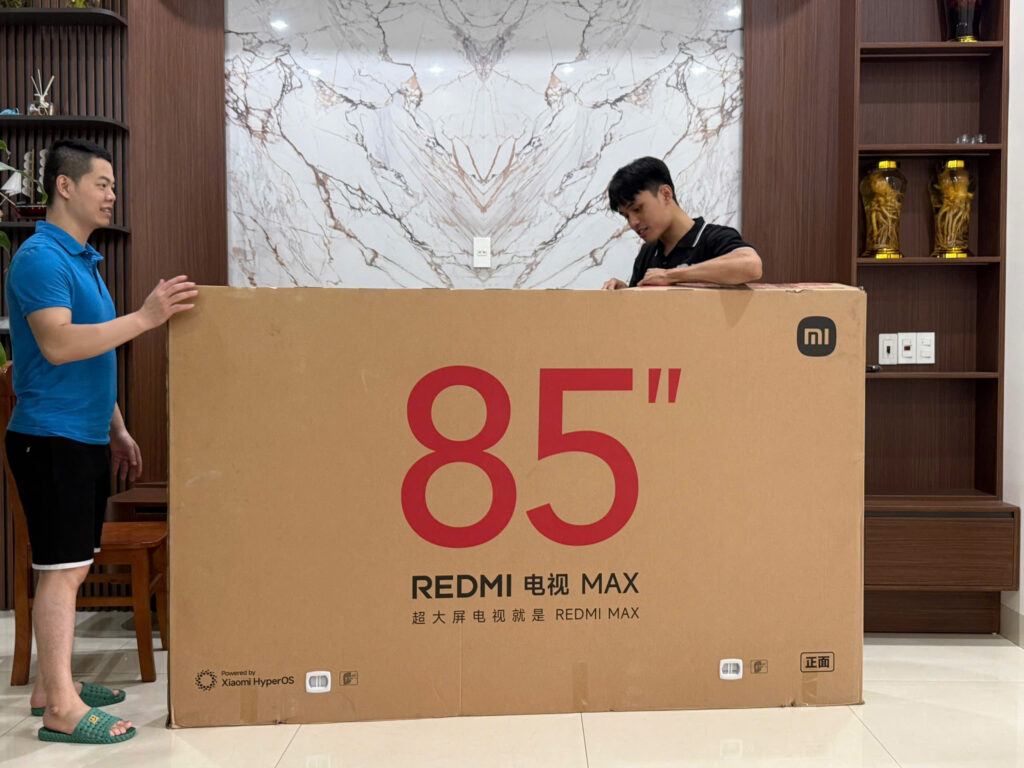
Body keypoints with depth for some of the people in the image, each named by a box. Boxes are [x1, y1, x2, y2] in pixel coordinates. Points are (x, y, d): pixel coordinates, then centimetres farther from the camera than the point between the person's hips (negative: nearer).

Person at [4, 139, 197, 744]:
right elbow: (58, 344, -25)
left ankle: (51, 684, 24)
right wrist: (146, 317, -27)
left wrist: (117, 429, 20)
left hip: (87, 438, 9)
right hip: (51, 438, -9)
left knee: (72, 567, 13)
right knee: (63, 569, -6)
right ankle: (62, 709, 1)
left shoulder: (83, 260, 18)